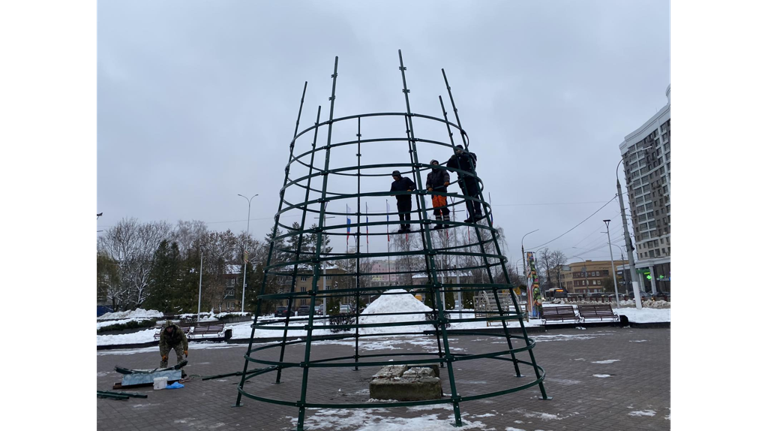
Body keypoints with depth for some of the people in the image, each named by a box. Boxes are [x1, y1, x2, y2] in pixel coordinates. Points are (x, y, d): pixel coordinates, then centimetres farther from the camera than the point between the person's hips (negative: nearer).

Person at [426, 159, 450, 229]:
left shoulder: (442, 171, 16)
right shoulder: (430, 175, 28)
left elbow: (446, 175, -4)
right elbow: (428, 183, 20)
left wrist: (446, 181, -27)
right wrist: (429, 188, -6)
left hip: (442, 190, -4)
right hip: (434, 192, 4)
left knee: (443, 207, -16)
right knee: (436, 208, -4)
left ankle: (446, 223, -17)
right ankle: (439, 224, -4)